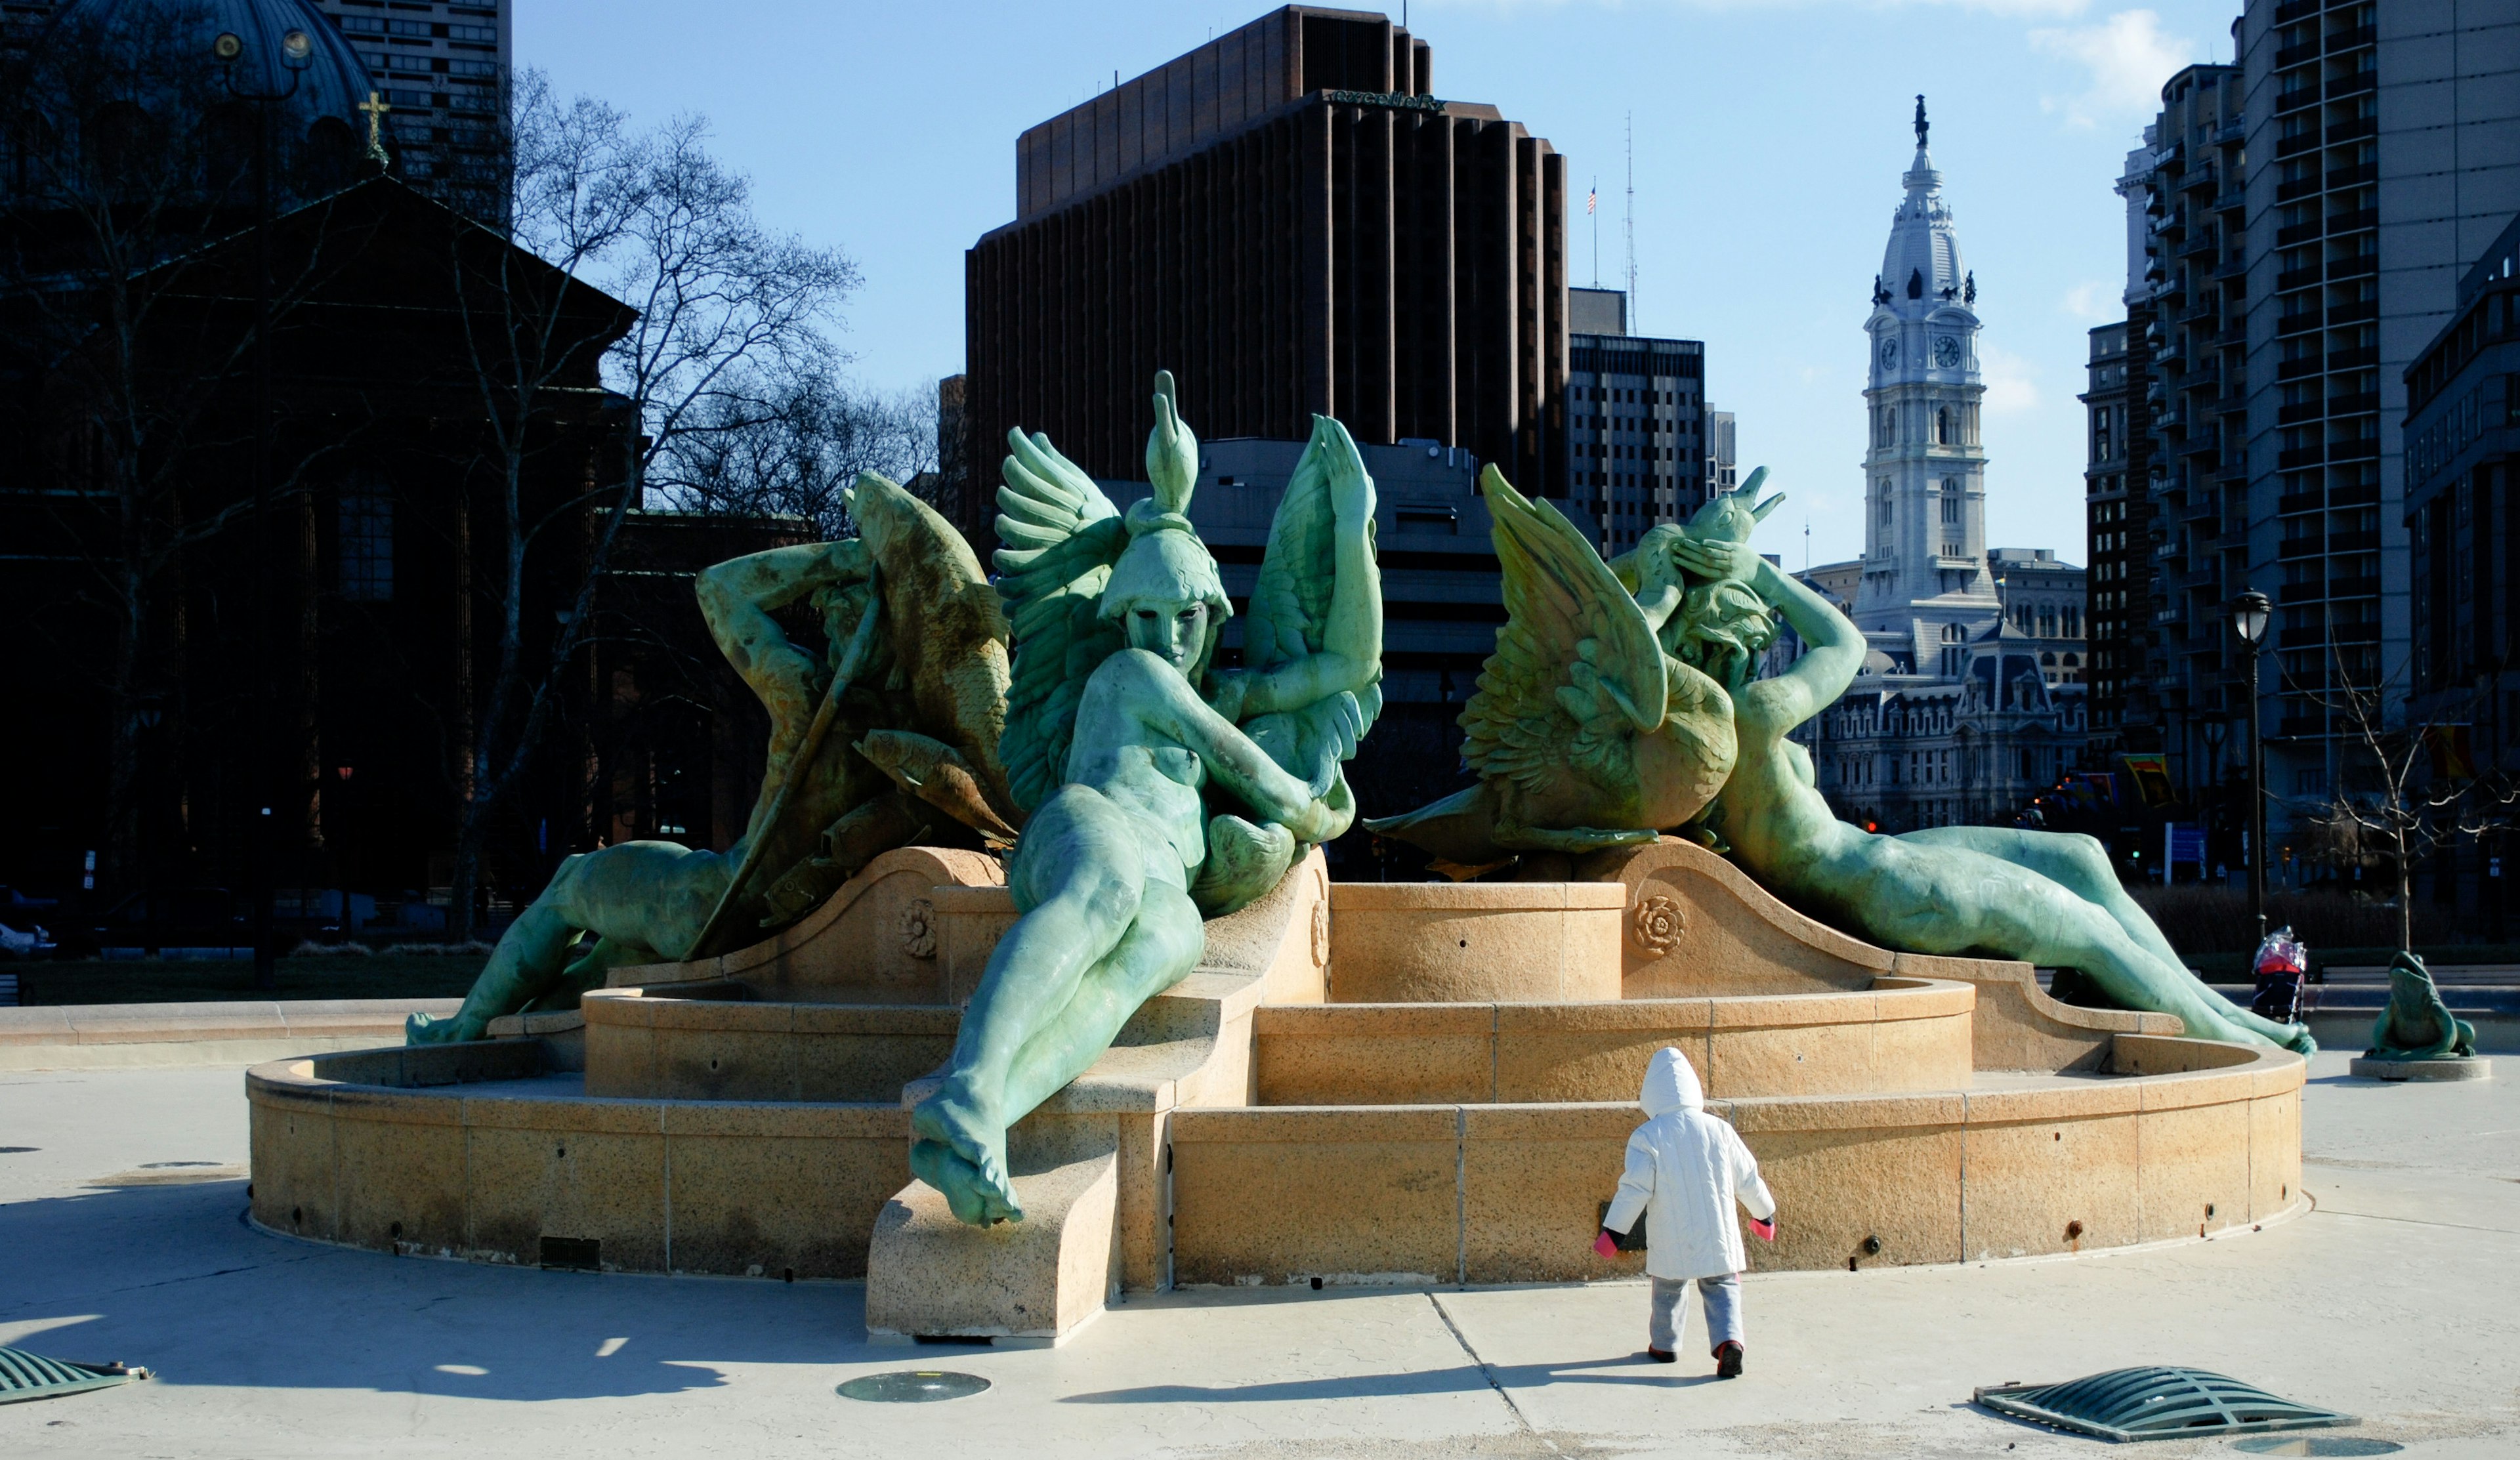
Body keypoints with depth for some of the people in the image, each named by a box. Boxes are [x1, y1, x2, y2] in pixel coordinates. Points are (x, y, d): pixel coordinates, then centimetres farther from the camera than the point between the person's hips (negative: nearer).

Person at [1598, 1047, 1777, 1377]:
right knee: (1722, 1288, 8)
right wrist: (1765, 1214, 24)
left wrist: (1612, 1232, -5)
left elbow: (1634, 1189, -13)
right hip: (1718, 1235, 1)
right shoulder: (1718, 1130, 0)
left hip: (1671, 1242, -1)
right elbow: (1747, 1179, 8)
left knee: (1669, 1289, 18)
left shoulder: (1647, 1137, -10)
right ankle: (1729, 1340, -15)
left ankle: (1664, 1345, 32)